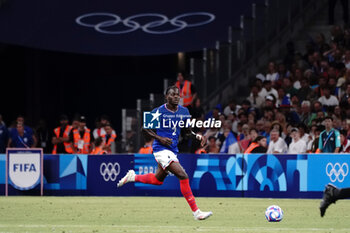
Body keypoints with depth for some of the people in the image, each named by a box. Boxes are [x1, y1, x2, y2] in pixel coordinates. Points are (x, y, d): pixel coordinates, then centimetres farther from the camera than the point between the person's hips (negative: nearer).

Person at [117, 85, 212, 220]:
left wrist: (198, 137, -3)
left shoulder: (184, 112, 6)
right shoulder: (159, 112, -11)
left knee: (158, 180, 23)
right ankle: (195, 212, -18)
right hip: (161, 149, -8)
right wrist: (159, 138, -16)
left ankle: (133, 177, 44)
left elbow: (187, 131, 17)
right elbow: (144, 128, -3)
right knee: (183, 176, -20)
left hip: (173, 151, 8)